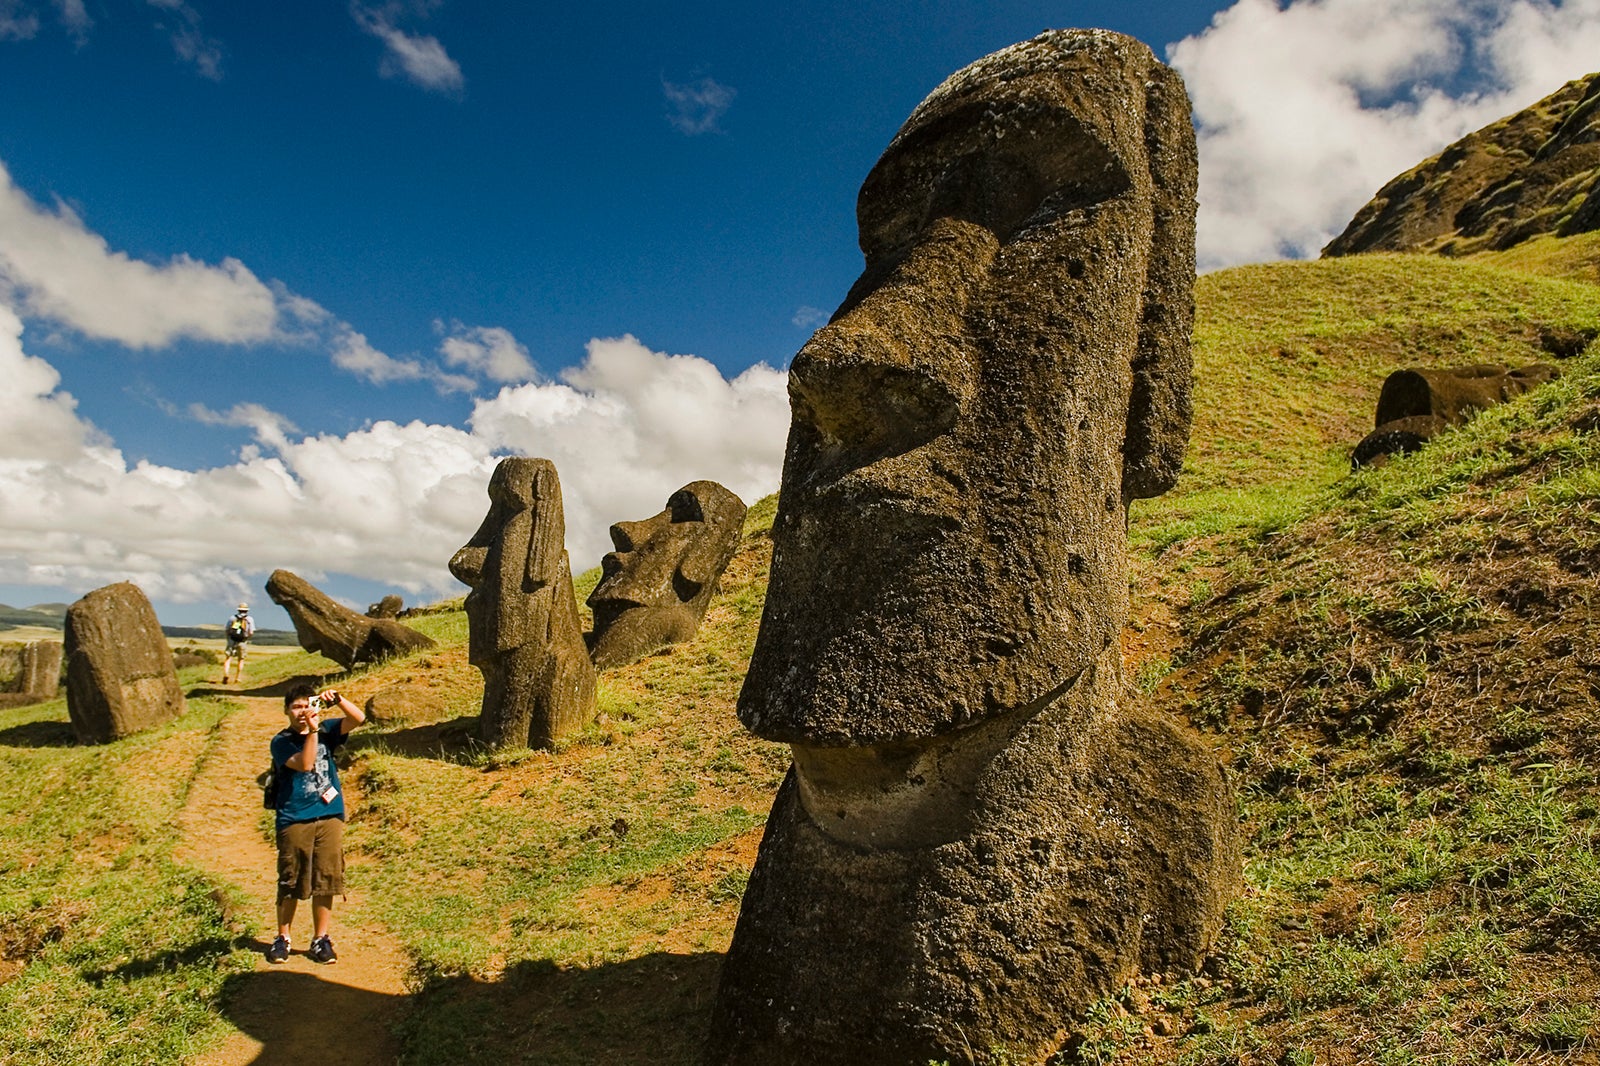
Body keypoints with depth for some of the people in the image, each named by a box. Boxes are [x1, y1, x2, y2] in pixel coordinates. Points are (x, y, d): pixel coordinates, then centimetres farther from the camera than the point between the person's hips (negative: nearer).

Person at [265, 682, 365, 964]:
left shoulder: (326, 730, 6)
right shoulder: (281, 742, -4)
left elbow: (359, 718, -7)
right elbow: (304, 763, -20)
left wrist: (337, 700, -21)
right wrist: (312, 730, -25)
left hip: (330, 817, 3)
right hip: (294, 821, -3)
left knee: (325, 882, 6)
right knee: (291, 884, 7)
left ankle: (320, 939, 18)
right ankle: (282, 938, 24)